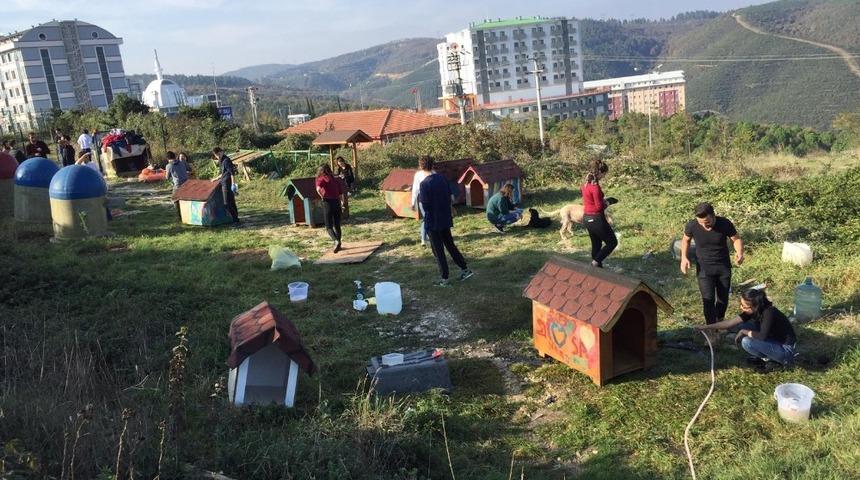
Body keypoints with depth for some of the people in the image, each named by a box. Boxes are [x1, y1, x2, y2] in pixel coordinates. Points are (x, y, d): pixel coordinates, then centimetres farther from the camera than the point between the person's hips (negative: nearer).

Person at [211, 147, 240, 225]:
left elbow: (232, 172, -19)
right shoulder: (221, 161, 15)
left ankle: (235, 220, -5)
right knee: (231, 202, 13)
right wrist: (216, 179, 38)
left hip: (227, 184, -9)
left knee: (227, 203, -8)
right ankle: (235, 219, 19)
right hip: (224, 184, 9)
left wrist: (233, 184, -24)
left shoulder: (226, 160, -14)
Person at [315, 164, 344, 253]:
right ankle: (338, 245, 22)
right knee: (337, 225, 16)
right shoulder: (336, 180, 14)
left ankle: (336, 241, -20)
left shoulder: (321, 179, 0)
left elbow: (318, 189, -20)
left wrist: (322, 197, -6)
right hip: (337, 202, 4)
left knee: (329, 226, 2)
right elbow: (341, 193, 10)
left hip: (327, 202, -4)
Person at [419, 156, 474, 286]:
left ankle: (444, 278, 10)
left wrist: (419, 196, -1)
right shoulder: (443, 178, 2)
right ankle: (465, 269, 21)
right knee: (450, 244, 20)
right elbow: (450, 196, 8)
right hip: (446, 219, 6)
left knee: (438, 250, 4)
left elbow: (425, 205, -19)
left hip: (433, 222, -6)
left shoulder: (424, 183, -18)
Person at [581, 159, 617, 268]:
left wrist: (602, 201, 5)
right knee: (612, 242, 7)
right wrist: (606, 204, -1)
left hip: (586, 218, 9)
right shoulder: (595, 186, -22)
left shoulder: (586, 183, 6)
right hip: (596, 219, -9)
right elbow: (599, 206, -20)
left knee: (596, 244, 19)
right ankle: (596, 262, 1)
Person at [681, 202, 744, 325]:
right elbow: (686, 240, 2)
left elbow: (736, 239, -4)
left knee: (723, 298, 13)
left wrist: (739, 253, -24)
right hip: (704, 268, -1)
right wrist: (684, 257, -12)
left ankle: (720, 322, 40)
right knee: (708, 299, -10)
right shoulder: (692, 226, -19)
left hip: (724, 267, 1)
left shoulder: (725, 224, -20)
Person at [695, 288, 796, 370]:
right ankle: (764, 357, 9)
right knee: (742, 326, 1)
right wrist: (705, 327, -10)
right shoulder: (753, 311, -7)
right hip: (773, 340, 8)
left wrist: (744, 332, -19)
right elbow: (731, 323, -6)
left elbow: (762, 336, -35)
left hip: (786, 349, -8)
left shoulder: (769, 312, -29)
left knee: (747, 342, -24)